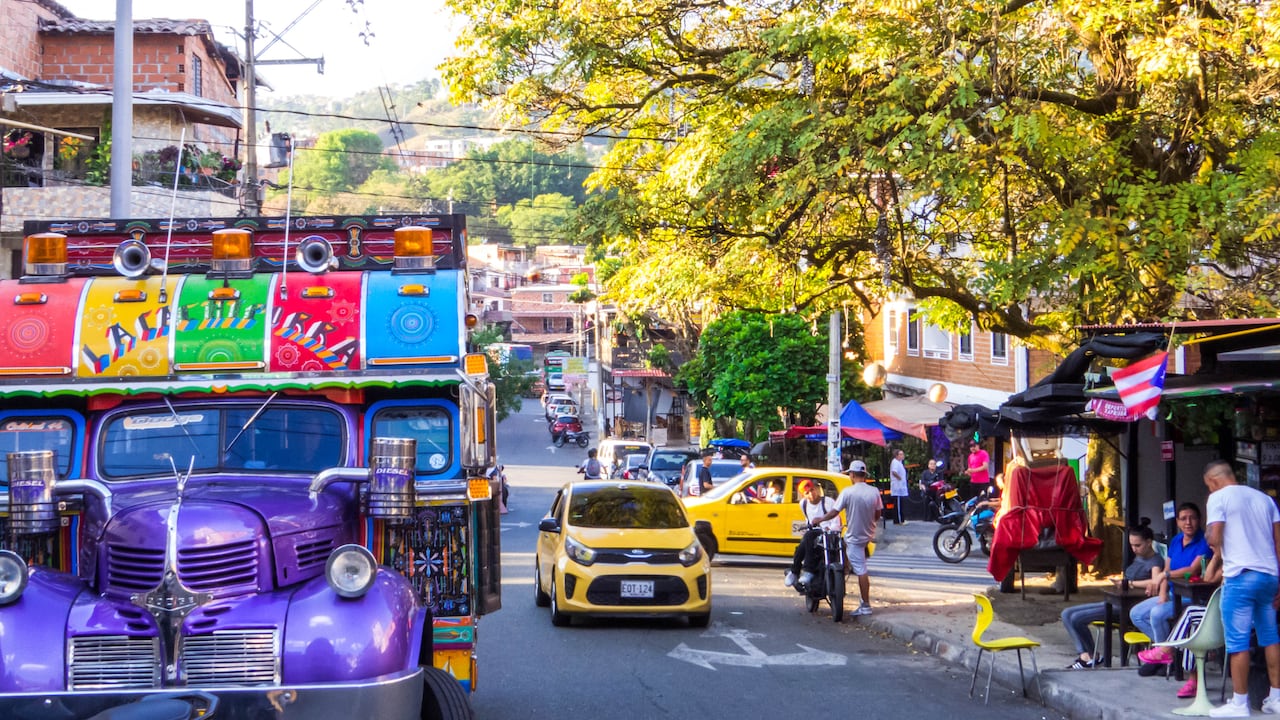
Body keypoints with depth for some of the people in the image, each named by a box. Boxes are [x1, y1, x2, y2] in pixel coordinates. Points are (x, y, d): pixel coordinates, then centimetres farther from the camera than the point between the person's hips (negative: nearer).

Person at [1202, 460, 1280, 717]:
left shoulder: (1218, 497, -3)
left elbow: (1214, 538, -12)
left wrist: (1216, 547, 12)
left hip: (1240, 576, -6)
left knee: (1238, 641, -2)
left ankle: (1239, 703, 0)